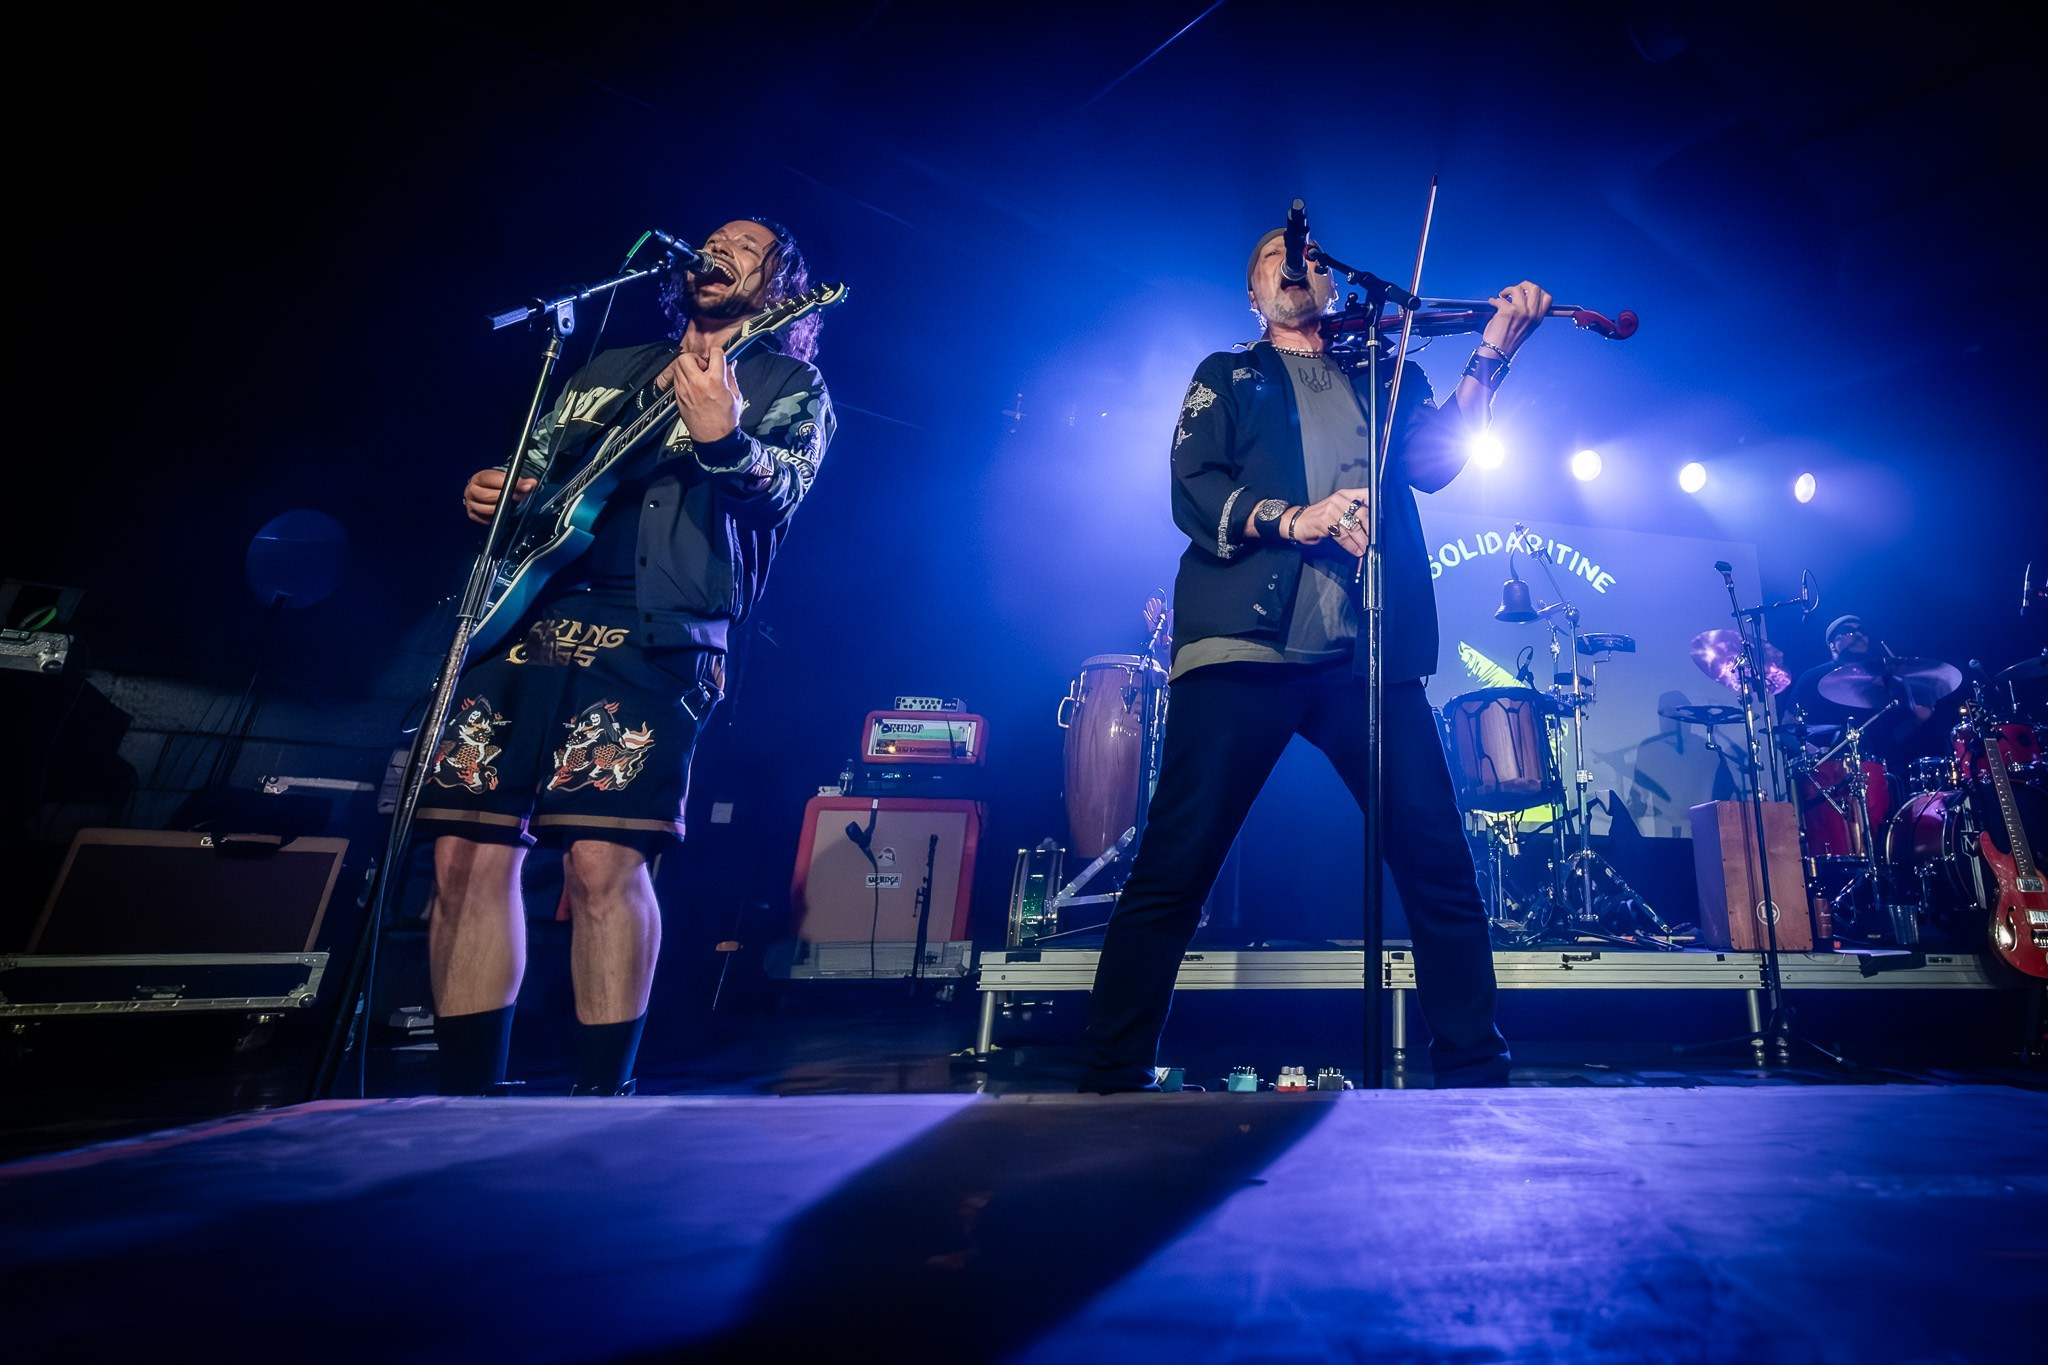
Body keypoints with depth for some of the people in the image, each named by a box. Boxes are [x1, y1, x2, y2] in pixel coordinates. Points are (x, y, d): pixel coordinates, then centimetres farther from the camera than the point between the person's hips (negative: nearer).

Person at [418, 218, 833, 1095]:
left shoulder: (787, 383, 11)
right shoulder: (609, 367, 28)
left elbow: (781, 491, -9)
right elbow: (529, 472, 32)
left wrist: (722, 439, -28)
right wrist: (489, 491, 10)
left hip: (649, 636, -5)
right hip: (519, 618, 6)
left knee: (602, 861, -15)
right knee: (466, 853, 1)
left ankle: (603, 1098, 3)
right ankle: (468, 1099, 15)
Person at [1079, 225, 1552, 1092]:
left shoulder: (1383, 377, 27)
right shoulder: (1227, 377, 21)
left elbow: (1433, 460, 8)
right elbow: (1194, 492, 3)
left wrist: (1491, 354, -2)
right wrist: (1290, 518, -14)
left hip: (1368, 653, 3)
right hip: (1246, 639, -2)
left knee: (1440, 860, 0)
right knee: (1176, 863, -7)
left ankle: (1474, 1070, 16)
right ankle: (1111, 1074, 4)